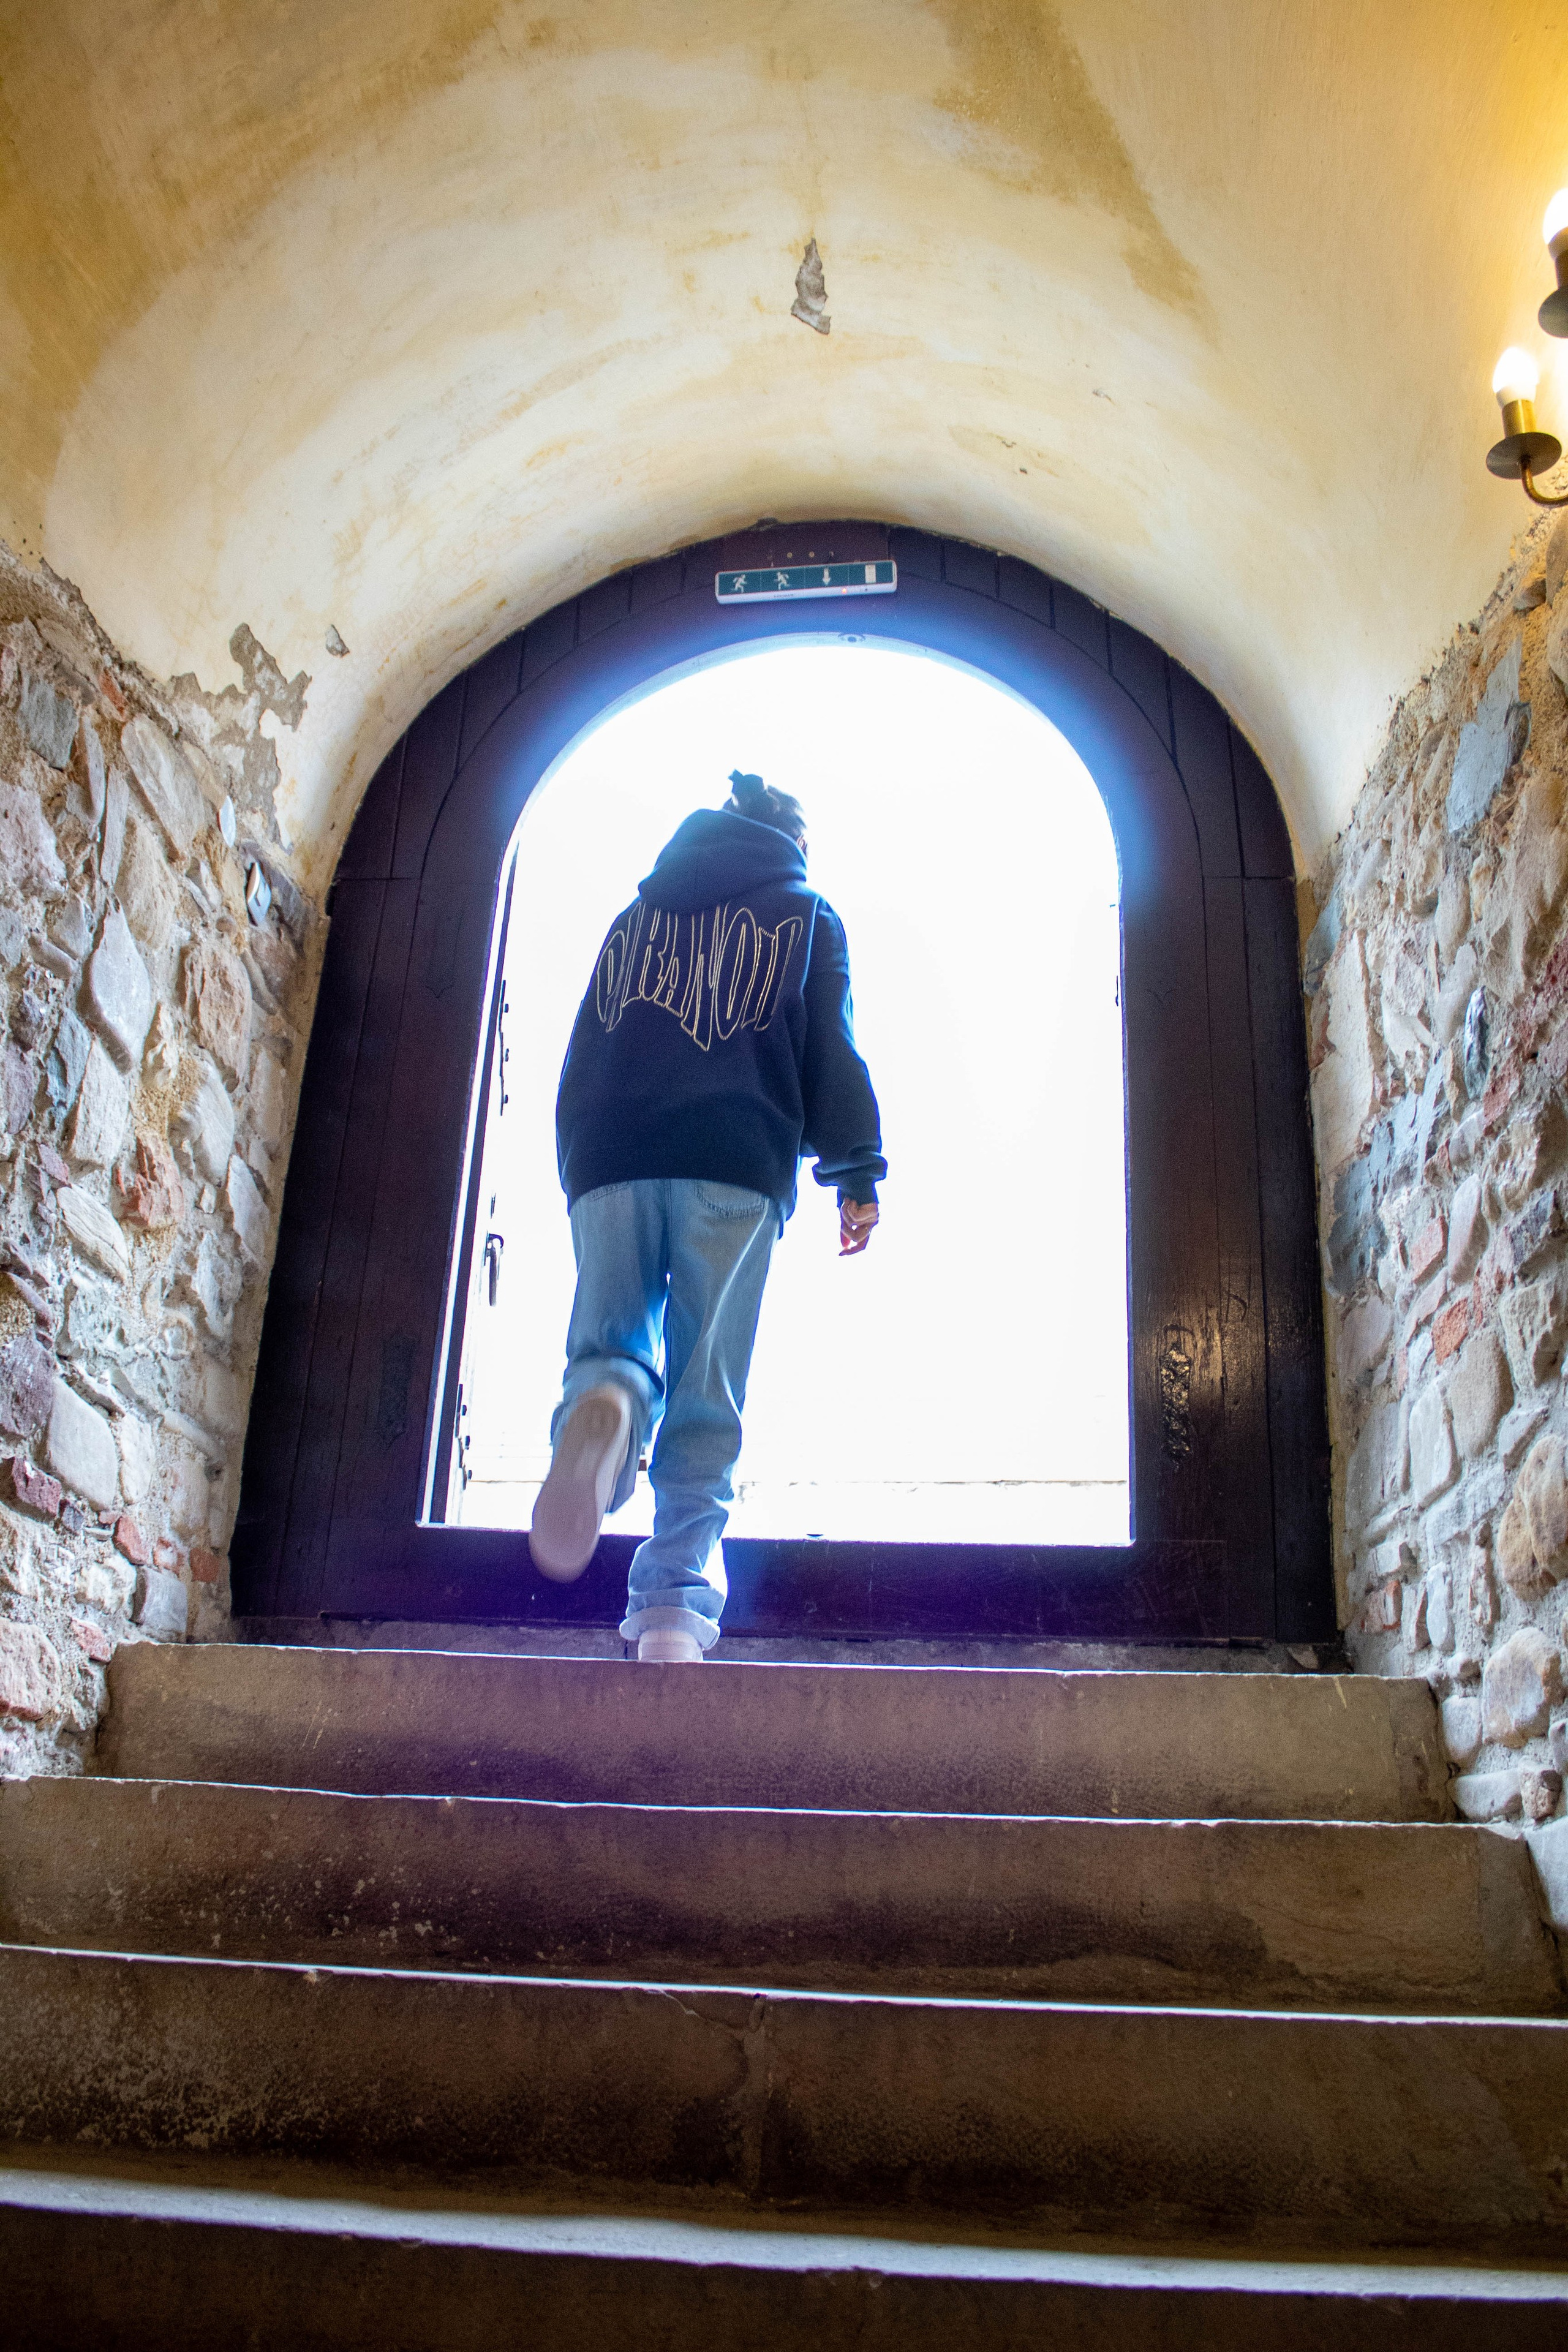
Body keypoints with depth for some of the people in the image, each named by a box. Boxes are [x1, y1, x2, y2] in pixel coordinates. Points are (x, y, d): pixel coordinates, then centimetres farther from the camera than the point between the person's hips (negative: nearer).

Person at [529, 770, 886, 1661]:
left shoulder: (634, 915, 28)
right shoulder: (807, 913, 18)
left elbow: (583, 1054, 23)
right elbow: (831, 1046, 7)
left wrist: (580, 1167, 23)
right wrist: (859, 1172, 5)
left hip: (610, 1160, 3)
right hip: (738, 1165, -2)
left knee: (611, 1346, 4)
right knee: (705, 1399, -2)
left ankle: (603, 1407, -33)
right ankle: (675, 1607, -10)